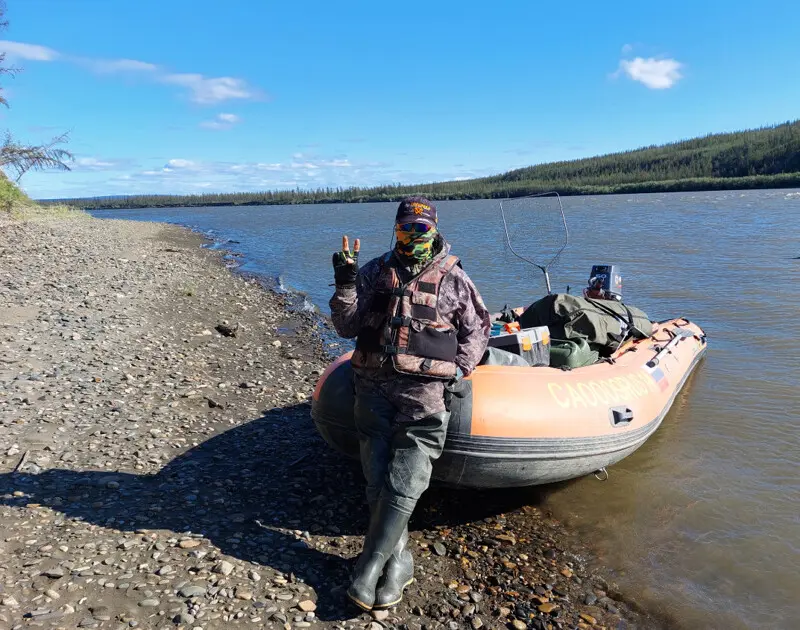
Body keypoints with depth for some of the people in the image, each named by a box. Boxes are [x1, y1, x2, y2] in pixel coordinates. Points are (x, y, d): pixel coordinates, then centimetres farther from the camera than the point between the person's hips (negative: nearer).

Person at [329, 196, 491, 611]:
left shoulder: (453, 279, 7)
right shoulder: (375, 272, 10)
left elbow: (477, 329, 14)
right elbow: (346, 328, 7)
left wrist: (458, 371, 2)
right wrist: (345, 286, -8)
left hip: (423, 393, -2)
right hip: (373, 387, 2)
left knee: (404, 484, -6)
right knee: (377, 481, 4)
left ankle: (370, 567, 6)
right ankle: (397, 560, 20)